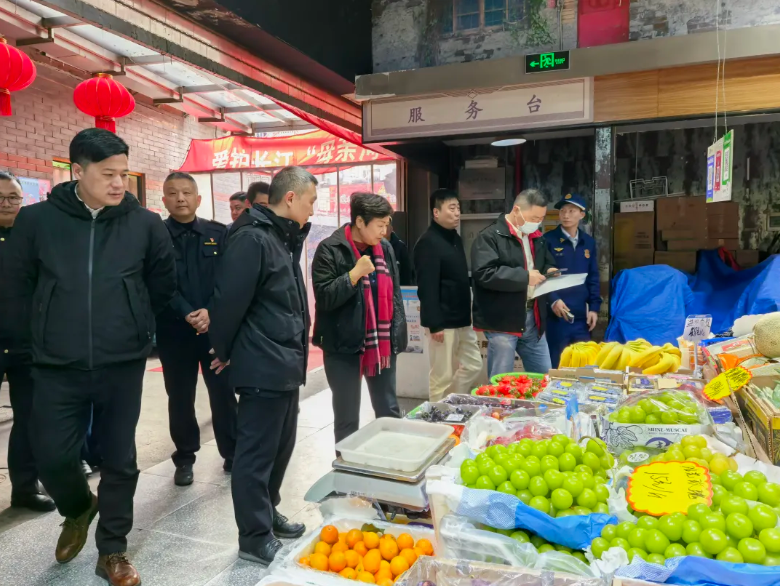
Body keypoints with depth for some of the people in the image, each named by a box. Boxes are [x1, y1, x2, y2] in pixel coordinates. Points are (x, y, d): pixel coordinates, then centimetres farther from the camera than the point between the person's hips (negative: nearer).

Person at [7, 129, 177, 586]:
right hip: (58, 366, 0)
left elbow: (164, 285, 8)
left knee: (120, 460, 9)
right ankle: (78, 510, 39)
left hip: (123, 365, 0)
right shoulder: (37, 219, -4)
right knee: (53, 456, 4)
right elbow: (21, 284, 9)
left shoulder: (145, 223, -5)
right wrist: (56, 327, 14)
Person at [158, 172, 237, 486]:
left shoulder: (219, 234, 4)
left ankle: (232, 453, 24)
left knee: (223, 393, 7)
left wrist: (210, 312, -15)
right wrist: (186, 314, -19)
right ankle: (184, 459, 25)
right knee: (180, 397, 9)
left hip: (216, 327, 1)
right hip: (174, 331, 0)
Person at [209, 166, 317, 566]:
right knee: (256, 453, 4)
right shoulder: (252, 239, -18)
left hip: (285, 365, 10)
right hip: (262, 367, -10)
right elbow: (230, 301, -18)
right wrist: (224, 351, -7)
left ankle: (268, 514, 37)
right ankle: (255, 538, 18)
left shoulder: (283, 238, 14)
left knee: (280, 446, 20)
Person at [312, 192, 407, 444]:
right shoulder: (330, 250, -10)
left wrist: (398, 332, 7)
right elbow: (324, 297, -16)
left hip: (382, 343, 5)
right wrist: (354, 274, -24)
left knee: (390, 412, 15)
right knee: (347, 419, 9)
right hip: (344, 346, -5)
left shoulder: (385, 248, 7)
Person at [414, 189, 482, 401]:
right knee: (443, 376, 1)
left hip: (462, 320, 9)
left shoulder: (455, 238, 13)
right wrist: (434, 324, -23)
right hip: (443, 322, -9)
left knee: (473, 366, 15)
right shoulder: (428, 243, -15)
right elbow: (427, 288, -21)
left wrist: (467, 312, 18)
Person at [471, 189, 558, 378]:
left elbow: (547, 262, 28)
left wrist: (550, 270, 3)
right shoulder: (489, 237, -12)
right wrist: (524, 277, -23)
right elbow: (484, 273, -24)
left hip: (533, 318, 8)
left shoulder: (535, 237, 15)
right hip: (502, 321, -7)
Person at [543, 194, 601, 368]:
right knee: (555, 365, 3)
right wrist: (553, 300, -20)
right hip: (556, 315, -5)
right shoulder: (548, 240, -3)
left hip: (581, 315, 5)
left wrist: (594, 307, 6)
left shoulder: (588, 242, 12)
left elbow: (593, 278, 14)